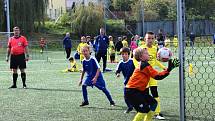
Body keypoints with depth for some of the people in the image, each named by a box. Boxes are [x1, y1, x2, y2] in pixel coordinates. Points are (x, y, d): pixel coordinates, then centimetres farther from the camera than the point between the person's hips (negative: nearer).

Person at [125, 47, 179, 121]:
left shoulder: (143, 65, 13)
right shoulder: (144, 65, -17)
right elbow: (157, 76, -20)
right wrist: (168, 69, -23)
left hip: (138, 90, 10)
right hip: (131, 91, -10)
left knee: (153, 103, 14)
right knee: (144, 109, -14)